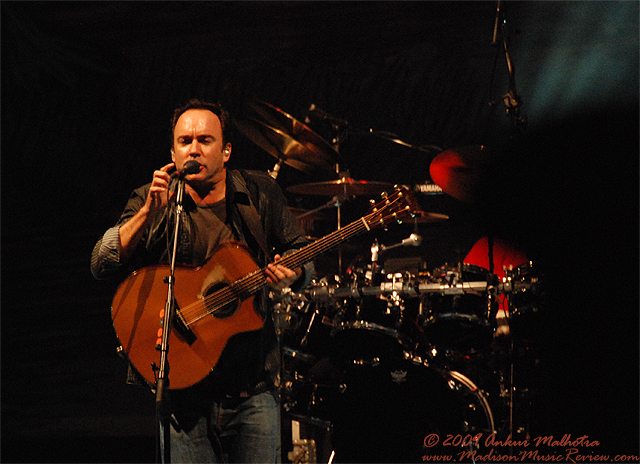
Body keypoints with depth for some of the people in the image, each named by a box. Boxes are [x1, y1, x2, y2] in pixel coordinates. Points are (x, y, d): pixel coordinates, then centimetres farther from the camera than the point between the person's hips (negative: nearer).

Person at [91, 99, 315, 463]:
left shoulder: (259, 193, 6)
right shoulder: (151, 201, 2)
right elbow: (102, 265, -9)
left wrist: (291, 273, -12)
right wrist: (149, 213, -22)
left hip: (253, 381, 1)